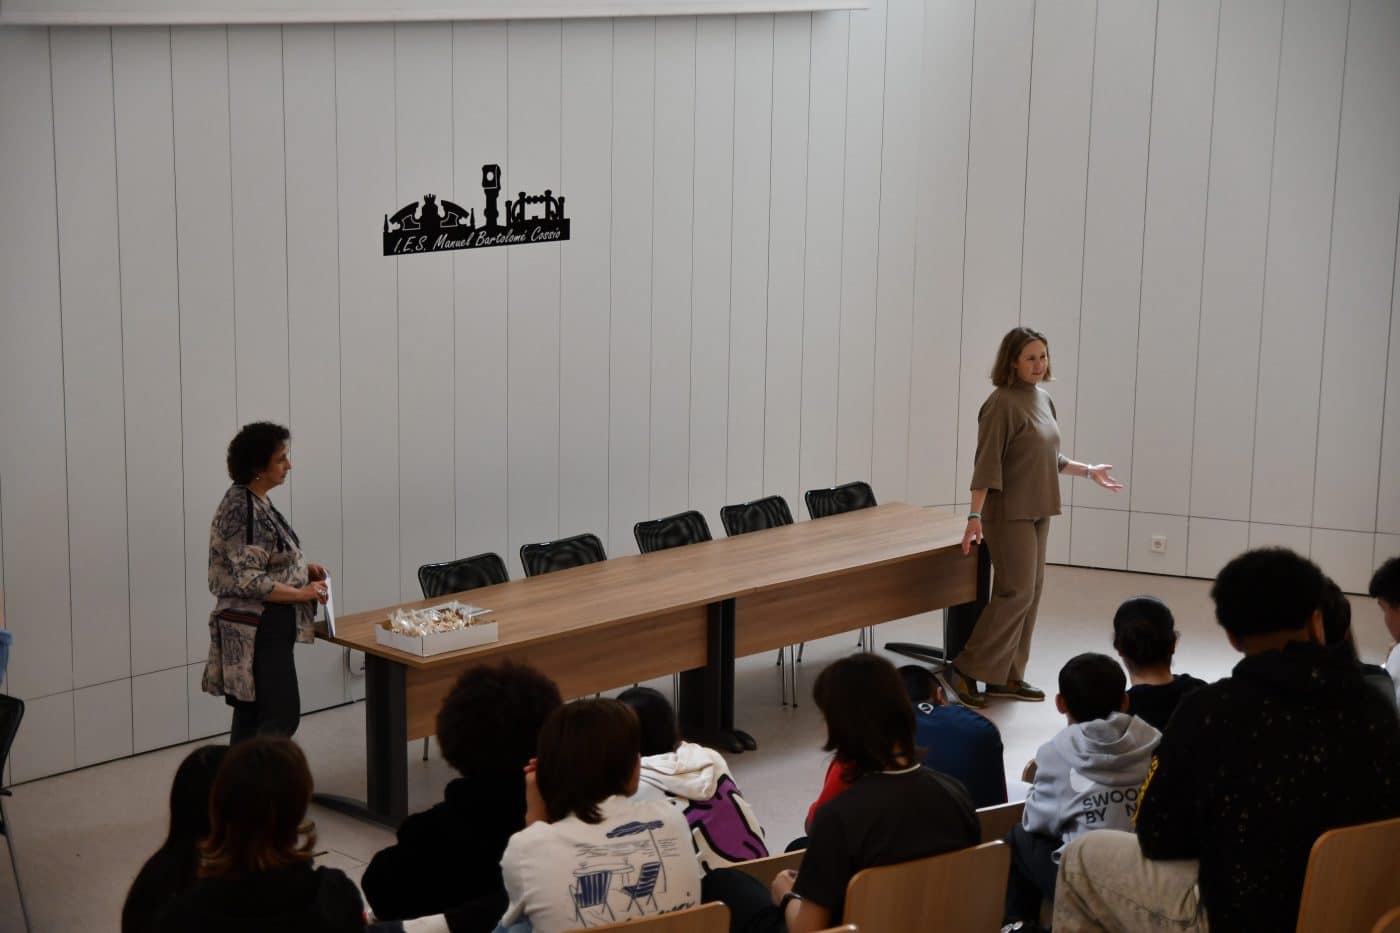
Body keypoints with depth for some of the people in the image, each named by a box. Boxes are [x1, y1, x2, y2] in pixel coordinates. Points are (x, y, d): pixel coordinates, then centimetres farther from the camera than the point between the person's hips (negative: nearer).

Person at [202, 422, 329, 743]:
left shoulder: (255, 502, 11)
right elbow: (248, 580, -22)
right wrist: (302, 593, -15)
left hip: (262, 631, 10)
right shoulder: (244, 510, -19)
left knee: (251, 717, 11)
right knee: (282, 717, -10)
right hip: (257, 633, -10)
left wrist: (302, 569, 10)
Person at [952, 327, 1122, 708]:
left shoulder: (1042, 399, 10)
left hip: (1038, 512, 8)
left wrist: (1089, 471, 24)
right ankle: (968, 669, -4)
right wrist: (975, 516, -24)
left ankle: (1006, 676, 15)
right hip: (1009, 513, -8)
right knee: (1017, 592, -11)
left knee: (1031, 592, 9)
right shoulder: (1002, 403, -15)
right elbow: (986, 464, -19)